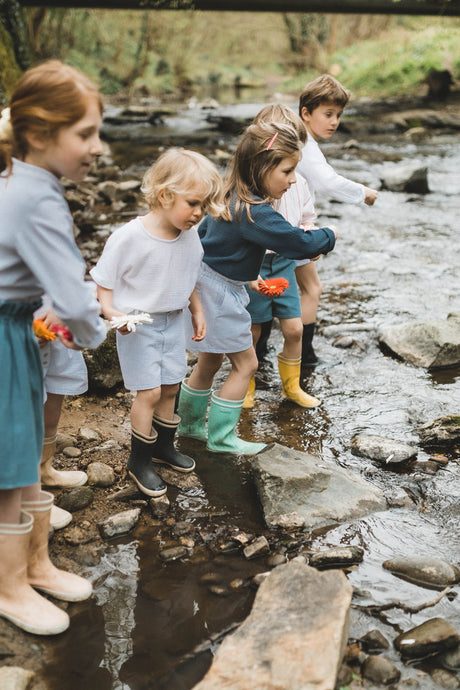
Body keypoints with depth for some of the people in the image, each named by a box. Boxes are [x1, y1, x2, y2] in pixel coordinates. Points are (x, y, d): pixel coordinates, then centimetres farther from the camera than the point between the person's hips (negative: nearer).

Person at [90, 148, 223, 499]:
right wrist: (111, 313, -30)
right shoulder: (129, 237, -23)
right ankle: (139, 461, 16)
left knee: (170, 388, 16)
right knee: (149, 392, -4)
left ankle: (164, 446, 40)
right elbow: (105, 279, -15)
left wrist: (197, 311, 14)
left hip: (174, 322, 6)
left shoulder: (190, 235, -5)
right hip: (139, 325, -6)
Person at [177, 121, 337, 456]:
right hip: (220, 293, -10)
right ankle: (221, 437, 14)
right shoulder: (256, 213, -28)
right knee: (245, 364, 3)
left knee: (210, 362, 22)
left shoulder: (231, 198, 3)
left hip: (209, 286, 10)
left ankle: (190, 423, 38)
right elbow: (299, 243, -25)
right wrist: (329, 236, -5)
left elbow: (204, 231, 16)